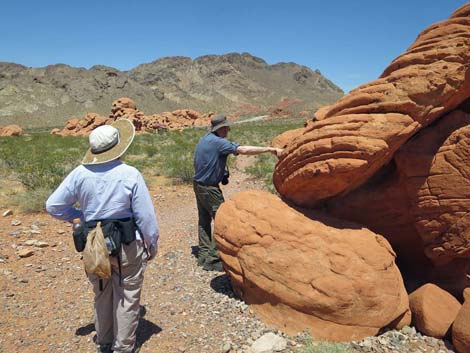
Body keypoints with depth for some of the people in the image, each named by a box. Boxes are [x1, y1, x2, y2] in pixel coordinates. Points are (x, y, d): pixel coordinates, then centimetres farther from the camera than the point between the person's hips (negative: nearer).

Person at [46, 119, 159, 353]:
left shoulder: (80, 174, -8)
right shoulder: (130, 175, -17)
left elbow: (53, 205, 0)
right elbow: (145, 215, -13)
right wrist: (152, 243, 1)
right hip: (127, 245, -4)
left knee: (102, 294, 23)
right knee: (126, 297, 14)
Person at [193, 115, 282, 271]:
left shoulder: (204, 139, 9)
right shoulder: (218, 142, -20)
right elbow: (243, 150, -28)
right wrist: (270, 149, -26)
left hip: (198, 184, 10)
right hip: (209, 188, -10)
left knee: (204, 220, 15)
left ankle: (203, 255, 23)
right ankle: (212, 260, 0)